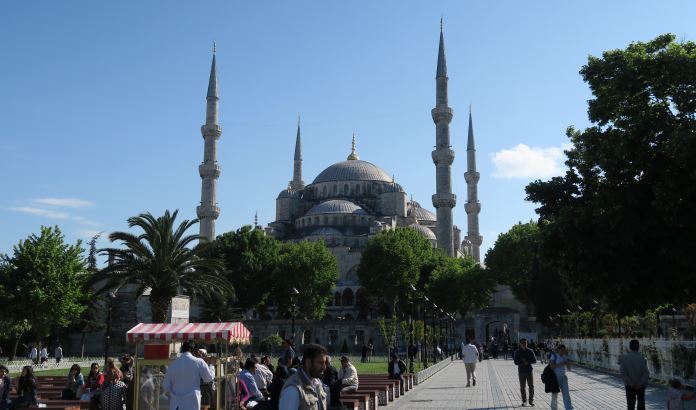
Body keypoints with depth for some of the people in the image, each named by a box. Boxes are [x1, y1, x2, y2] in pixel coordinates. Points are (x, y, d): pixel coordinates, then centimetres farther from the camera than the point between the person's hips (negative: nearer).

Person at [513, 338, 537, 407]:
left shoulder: (530, 351, 4)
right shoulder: (517, 352, 2)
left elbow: (534, 360, 2)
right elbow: (516, 362, -3)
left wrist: (527, 362, -14)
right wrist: (523, 363, -17)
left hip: (529, 371, 0)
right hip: (521, 371, 0)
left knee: (531, 386, -2)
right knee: (522, 387, 2)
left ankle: (531, 400, 10)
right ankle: (524, 401, 13)